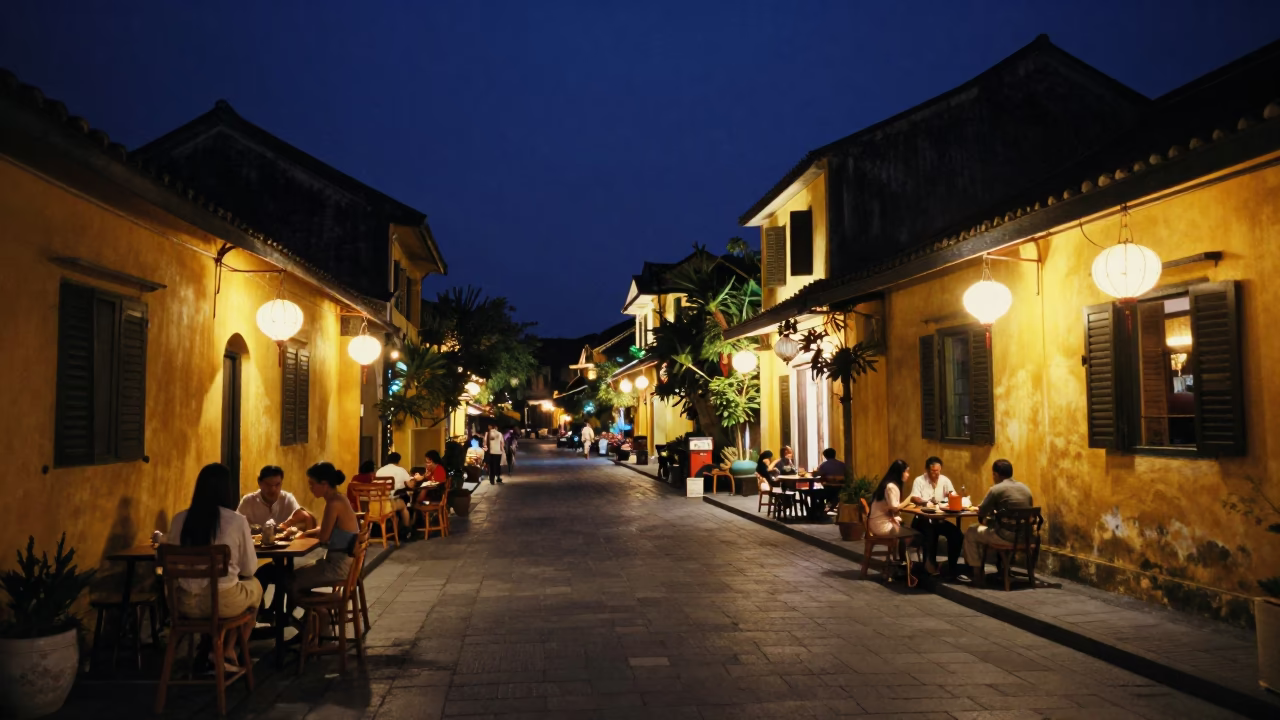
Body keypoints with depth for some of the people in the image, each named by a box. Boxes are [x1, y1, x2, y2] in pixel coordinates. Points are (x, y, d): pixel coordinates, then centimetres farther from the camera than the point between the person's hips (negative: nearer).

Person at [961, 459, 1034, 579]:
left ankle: (974, 570, 19)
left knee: (970, 531, 13)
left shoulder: (996, 489, -9)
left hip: (1007, 537, -7)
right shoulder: (1025, 488, 11)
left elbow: (981, 513, -4)